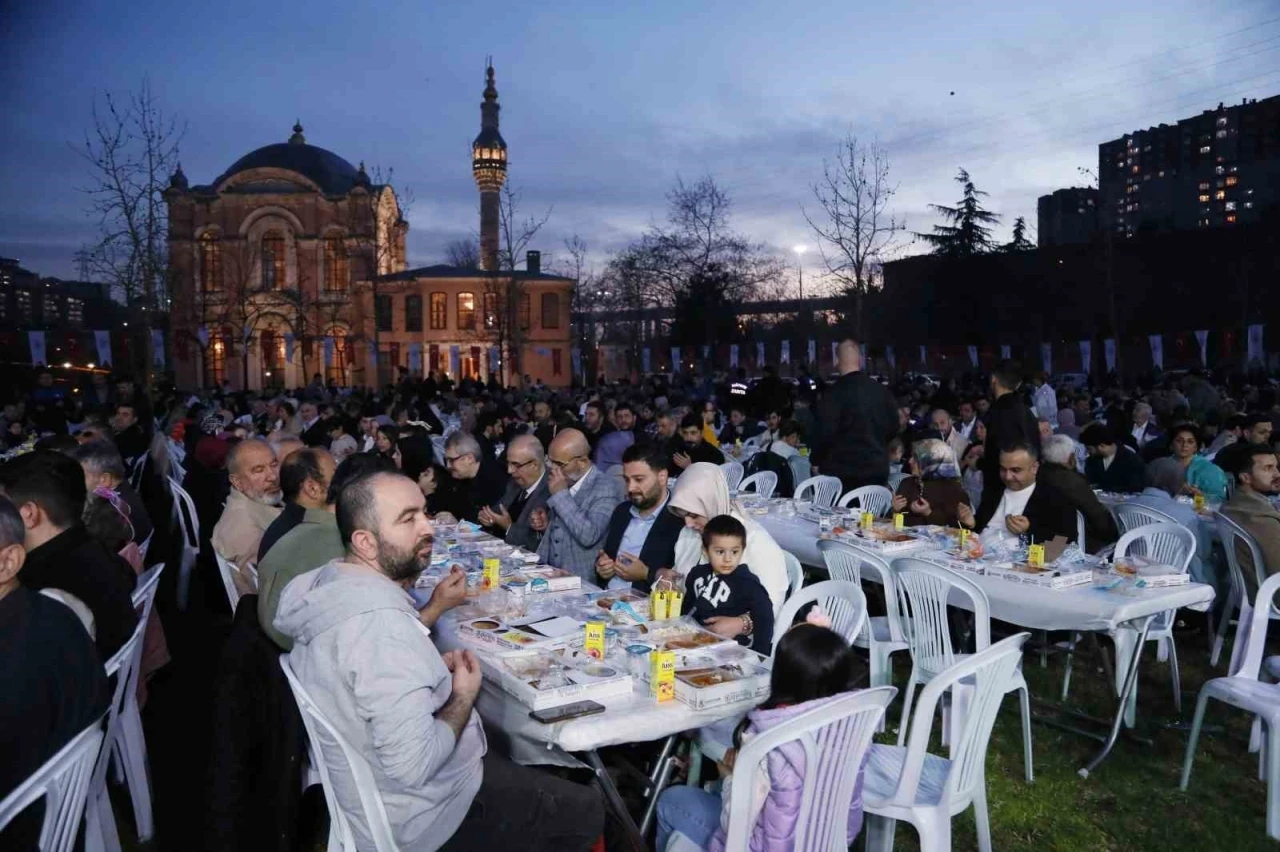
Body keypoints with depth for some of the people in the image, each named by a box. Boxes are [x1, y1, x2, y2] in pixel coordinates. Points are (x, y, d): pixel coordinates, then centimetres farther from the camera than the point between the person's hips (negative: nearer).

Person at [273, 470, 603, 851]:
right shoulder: (381, 620, -34)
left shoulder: (330, 579, -3)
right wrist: (464, 698, -19)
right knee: (585, 811, 3)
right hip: (414, 818, -9)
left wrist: (432, 667, 0)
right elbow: (414, 765, -35)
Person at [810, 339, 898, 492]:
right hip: (876, 469, 5)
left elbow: (826, 432, -15)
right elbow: (893, 427, 10)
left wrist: (816, 461, -1)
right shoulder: (881, 390, 2)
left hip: (842, 470, -5)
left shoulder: (835, 392, -14)